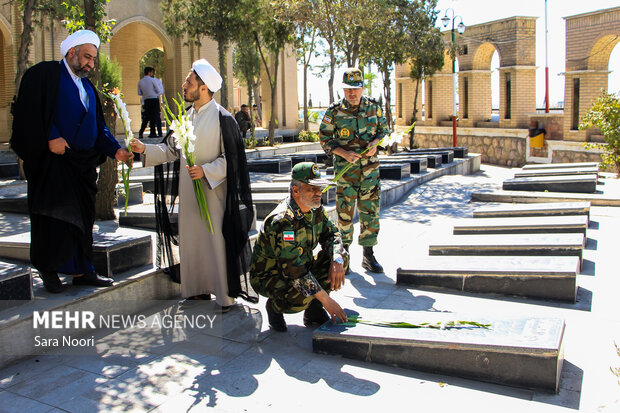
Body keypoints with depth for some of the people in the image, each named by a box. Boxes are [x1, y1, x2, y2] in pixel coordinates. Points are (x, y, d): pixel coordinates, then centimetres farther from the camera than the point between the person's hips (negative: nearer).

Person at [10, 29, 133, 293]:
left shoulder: (87, 87, 18)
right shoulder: (45, 74, -4)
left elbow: (98, 126, 14)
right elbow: (29, 111, -14)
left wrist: (115, 149, 0)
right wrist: (50, 137, -22)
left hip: (83, 165, 7)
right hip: (53, 162, -7)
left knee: (81, 218, 10)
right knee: (53, 218, 0)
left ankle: (81, 271, 19)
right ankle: (48, 270, 16)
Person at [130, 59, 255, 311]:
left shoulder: (221, 117, -11)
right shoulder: (187, 116, 11)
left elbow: (232, 158, -12)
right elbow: (172, 149, 17)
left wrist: (206, 171, -21)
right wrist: (146, 149, 5)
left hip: (213, 192, -7)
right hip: (189, 191, 7)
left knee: (217, 240, -2)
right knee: (192, 238, 12)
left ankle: (226, 296, 9)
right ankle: (199, 289, 25)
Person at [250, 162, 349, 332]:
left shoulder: (315, 209, -5)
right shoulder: (282, 221, -31)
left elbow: (331, 234, 5)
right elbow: (293, 269, -33)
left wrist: (337, 261, -19)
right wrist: (326, 300, -32)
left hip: (302, 267, 8)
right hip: (269, 276, -8)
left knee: (341, 256, -7)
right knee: (300, 298, -36)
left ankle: (313, 308, 2)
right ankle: (274, 306, 0)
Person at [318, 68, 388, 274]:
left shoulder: (373, 107, 3)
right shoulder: (334, 112, -4)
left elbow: (383, 129, 16)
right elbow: (325, 139, 0)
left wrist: (375, 143, -6)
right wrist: (344, 153, -14)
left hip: (370, 167, 2)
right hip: (345, 167, -2)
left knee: (370, 210, 4)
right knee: (345, 211, 2)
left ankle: (368, 256, 16)